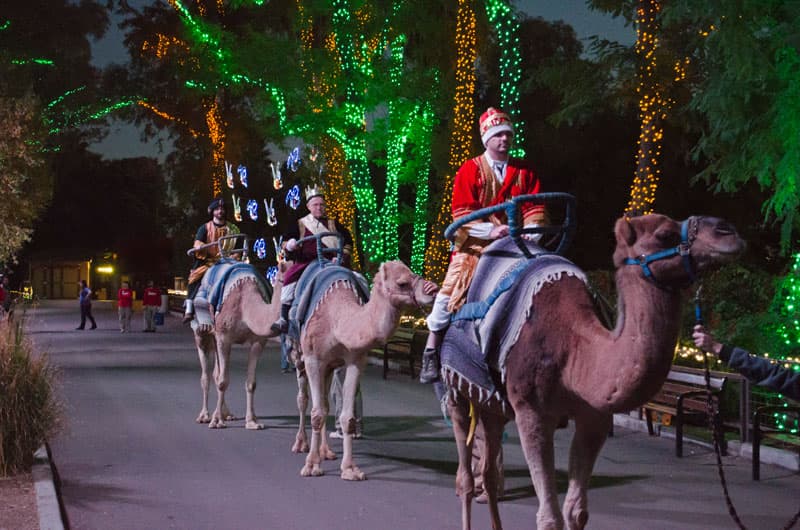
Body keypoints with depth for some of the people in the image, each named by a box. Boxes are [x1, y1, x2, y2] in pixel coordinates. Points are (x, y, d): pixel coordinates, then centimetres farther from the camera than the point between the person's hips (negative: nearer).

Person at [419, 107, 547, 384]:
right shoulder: (470, 170, 0)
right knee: (451, 291, -11)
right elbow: (462, 213, -8)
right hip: (474, 245, -3)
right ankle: (431, 350, 1)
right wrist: (492, 230, -20)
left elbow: (534, 209, 5)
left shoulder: (524, 171, 9)